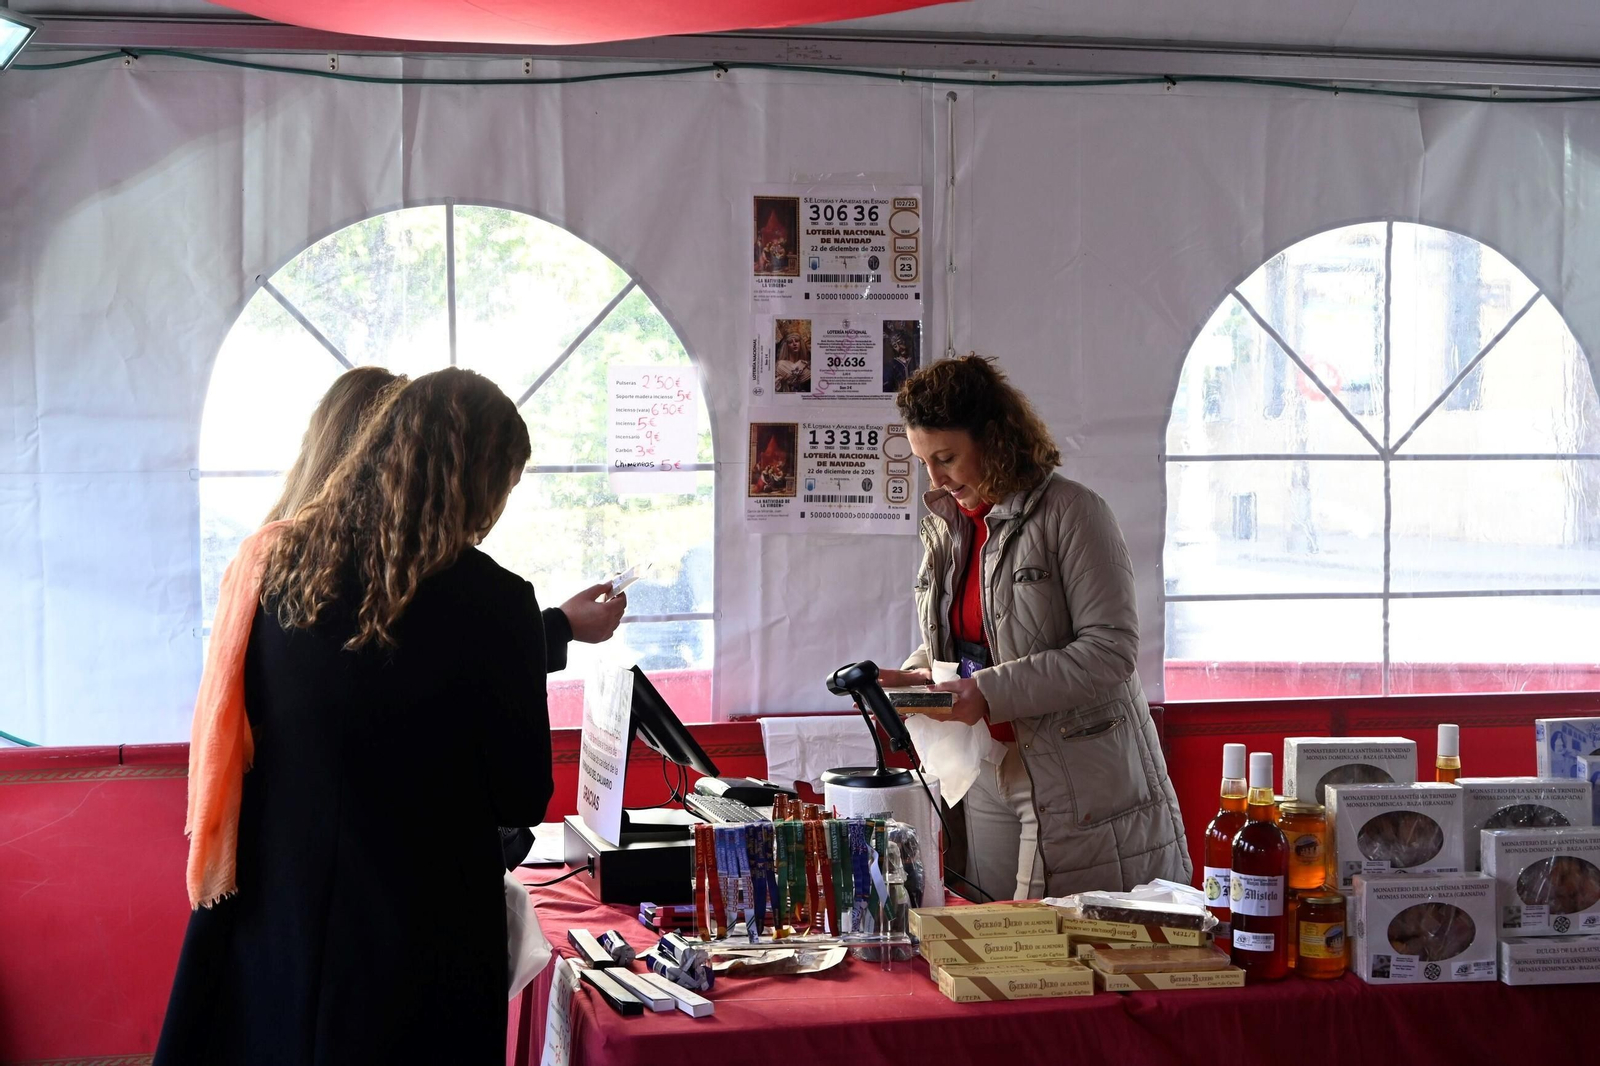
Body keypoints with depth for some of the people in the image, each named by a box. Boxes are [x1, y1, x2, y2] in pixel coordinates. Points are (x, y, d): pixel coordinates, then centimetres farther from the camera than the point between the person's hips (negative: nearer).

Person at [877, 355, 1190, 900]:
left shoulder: (1071, 512, -10)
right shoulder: (944, 527, 12)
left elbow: (1111, 649, -17)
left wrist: (991, 692, -21)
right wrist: (916, 676, 1)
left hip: (1088, 788, -6)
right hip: (991, 788, 6)